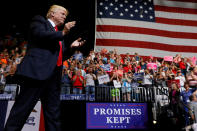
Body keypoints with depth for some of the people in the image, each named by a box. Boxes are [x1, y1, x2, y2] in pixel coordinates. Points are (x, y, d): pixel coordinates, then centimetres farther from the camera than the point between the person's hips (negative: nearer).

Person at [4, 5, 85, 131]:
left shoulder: (58, 34, 27)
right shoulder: (39, 21, 7)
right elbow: (40, 35, -14)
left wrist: (71, 46, 18)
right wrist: (63, 33, -14)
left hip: (54, 74, 8)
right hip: (36, 71, -8)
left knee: (53, 112, 10)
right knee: (23, 107, -4)